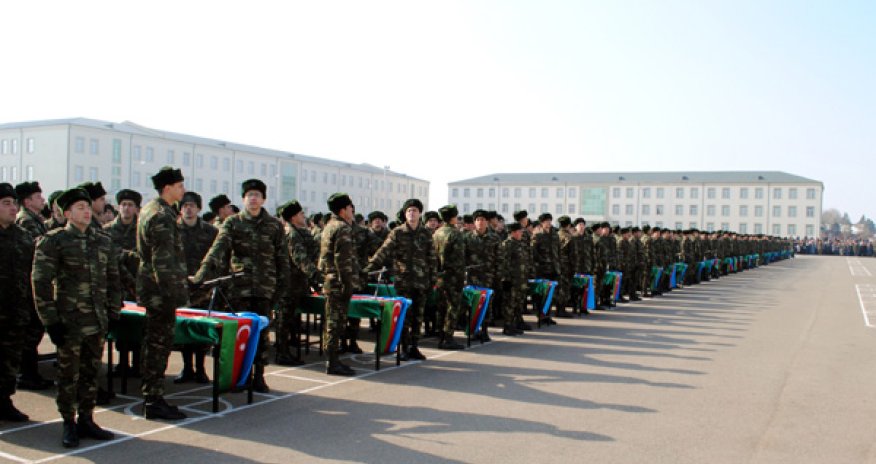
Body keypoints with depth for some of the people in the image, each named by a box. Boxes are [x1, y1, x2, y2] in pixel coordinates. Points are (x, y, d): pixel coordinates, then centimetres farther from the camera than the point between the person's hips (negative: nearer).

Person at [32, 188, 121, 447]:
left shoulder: (104, 242, 10)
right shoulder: (53, 241, -4)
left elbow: (112, 280, 16)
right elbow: (41, 283, -7)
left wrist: (113, 314, 11)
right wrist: (51, 321, -10)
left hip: (98, 323, 4)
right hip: (69, 323, -4)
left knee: (91, 373, 12)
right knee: (69, 375, 5)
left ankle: (86, 420, 24)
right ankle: (69, 424, 18)